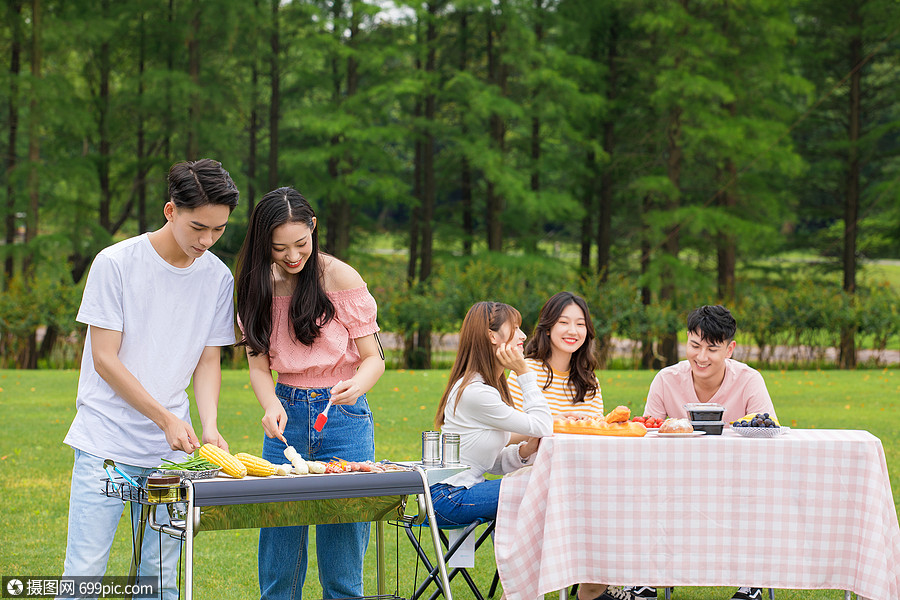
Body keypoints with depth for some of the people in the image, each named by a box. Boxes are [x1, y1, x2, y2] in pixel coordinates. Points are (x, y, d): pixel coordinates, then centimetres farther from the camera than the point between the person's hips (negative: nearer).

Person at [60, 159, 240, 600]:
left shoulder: (218, 277, 4)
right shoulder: (116, 264, -9)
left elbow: (208, 361, 10)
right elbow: (105, 360, -9)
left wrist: (209, 425, -8)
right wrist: (167, 419, -15)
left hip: (171, 449, 4)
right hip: (105, 443, -4)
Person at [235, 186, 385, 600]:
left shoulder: (341, 279, -10)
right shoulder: (258, 285, 0)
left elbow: (373, 358, -7)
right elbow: (259, 365, 1)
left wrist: (355, 386, -29)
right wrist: (272, 406, -20)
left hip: (343, 416, -3)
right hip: (286, 414, 3)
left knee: (341, 564, -2)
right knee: (277, 561, 5)